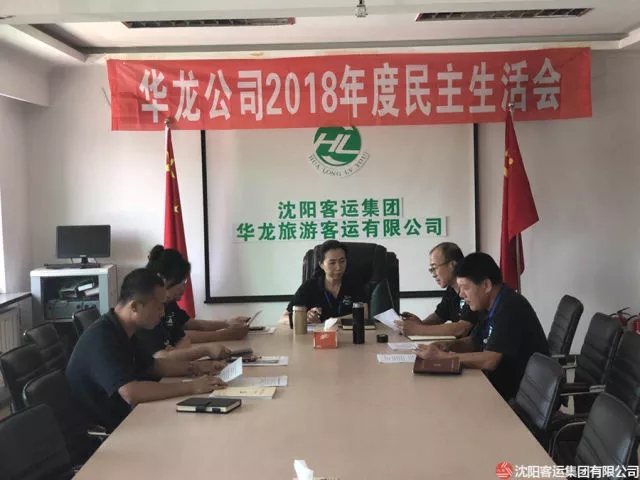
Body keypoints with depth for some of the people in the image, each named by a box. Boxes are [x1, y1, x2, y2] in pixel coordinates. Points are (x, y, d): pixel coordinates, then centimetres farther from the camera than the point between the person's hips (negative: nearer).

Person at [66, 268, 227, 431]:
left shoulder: (122, 332, 6)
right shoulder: (101, 338, -23)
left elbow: (152, 365, 21)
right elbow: (131, 393, -34)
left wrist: (194, 367, 7)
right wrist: (191, 387, -29)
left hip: (122, 420, 9)